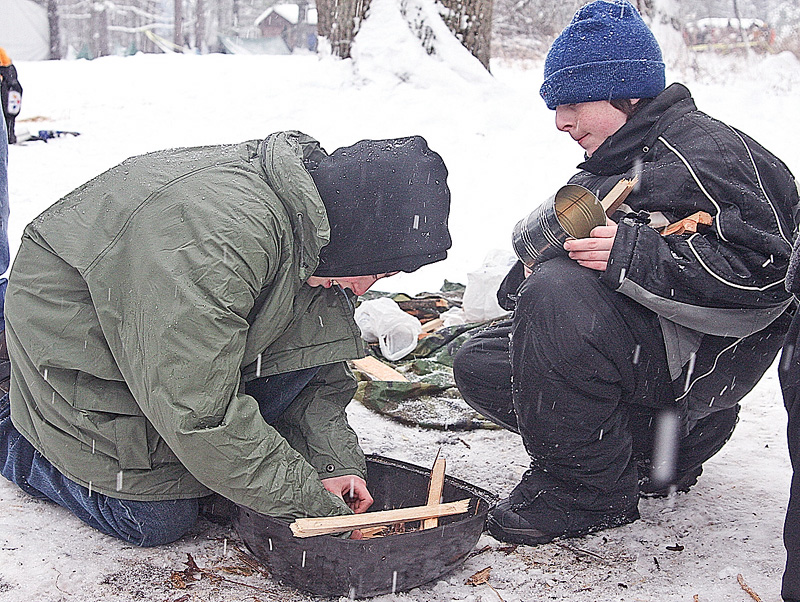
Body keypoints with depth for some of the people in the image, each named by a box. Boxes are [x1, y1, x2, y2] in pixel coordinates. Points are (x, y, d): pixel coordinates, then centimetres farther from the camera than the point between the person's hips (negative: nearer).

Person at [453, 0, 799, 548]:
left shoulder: (706, 150, -13)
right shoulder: (606, 168, 17)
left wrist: (634, 256, -31)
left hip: (708, 354, -10)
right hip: (640, 344, 10)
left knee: (560, 293, -34)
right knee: (479, 364, 3)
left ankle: (588, 490, -18)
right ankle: (660, 438, 5)